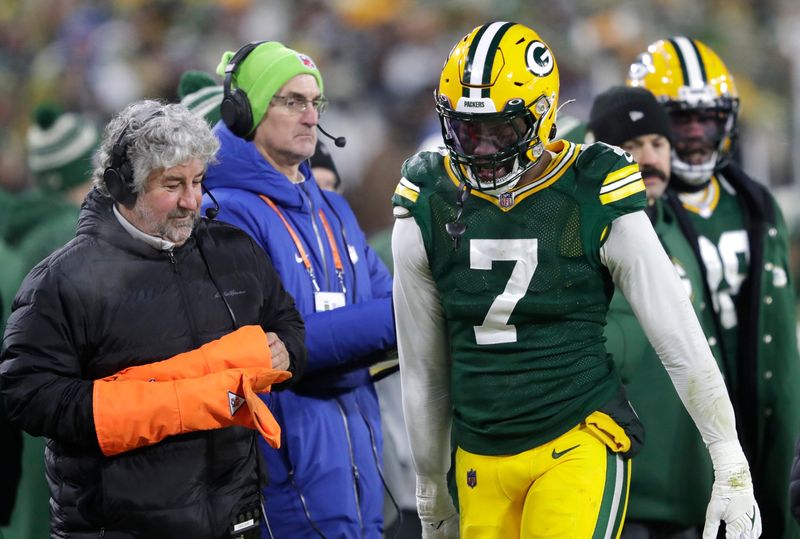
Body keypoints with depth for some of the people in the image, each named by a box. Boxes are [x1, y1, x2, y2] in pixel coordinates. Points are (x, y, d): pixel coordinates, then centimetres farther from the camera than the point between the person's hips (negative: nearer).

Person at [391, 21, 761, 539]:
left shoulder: (596, 201, -7)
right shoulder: (428, 210, 2)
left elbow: (682, 343, -2)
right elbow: (423, 366, 12)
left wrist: (733, 469, -1)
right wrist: (431, 487, 18)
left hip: (577, 448, -4)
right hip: (480, 463, 4)